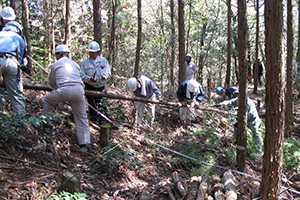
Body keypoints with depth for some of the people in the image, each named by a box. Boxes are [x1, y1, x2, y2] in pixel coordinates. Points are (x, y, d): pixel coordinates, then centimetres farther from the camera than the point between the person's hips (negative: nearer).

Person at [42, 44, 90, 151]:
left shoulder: (55, 65, 16)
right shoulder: (75, 64, 26)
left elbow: (52, 83, 22)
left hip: (64, 90, -3)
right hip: (78, 90, 3)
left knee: (48, 100, 27)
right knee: (81, 118, 9)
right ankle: (85, 143, 6)